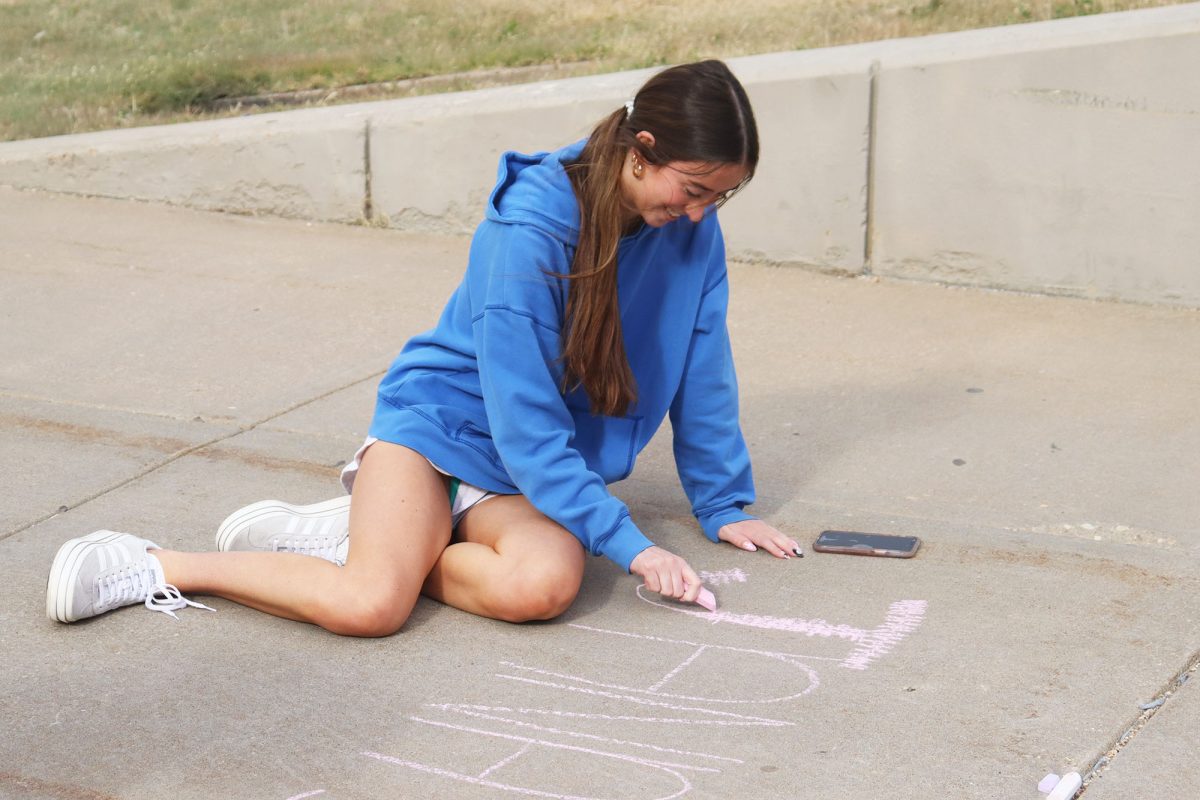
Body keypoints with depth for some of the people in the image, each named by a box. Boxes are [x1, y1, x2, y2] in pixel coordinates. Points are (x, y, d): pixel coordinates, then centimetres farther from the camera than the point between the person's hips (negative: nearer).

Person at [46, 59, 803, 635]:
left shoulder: (691, 226, -8)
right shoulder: (529, 229, -25)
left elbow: (703, 372, 5)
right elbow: (524, 424, -25)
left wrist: (722, 505, 7)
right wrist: (627, 542, -24)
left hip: (550, 462, 5)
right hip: (444, 418, -5)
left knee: (543, 586, -30)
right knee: (372, 604, -29)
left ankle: (380, 533, -6)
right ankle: (157, 564, -8)